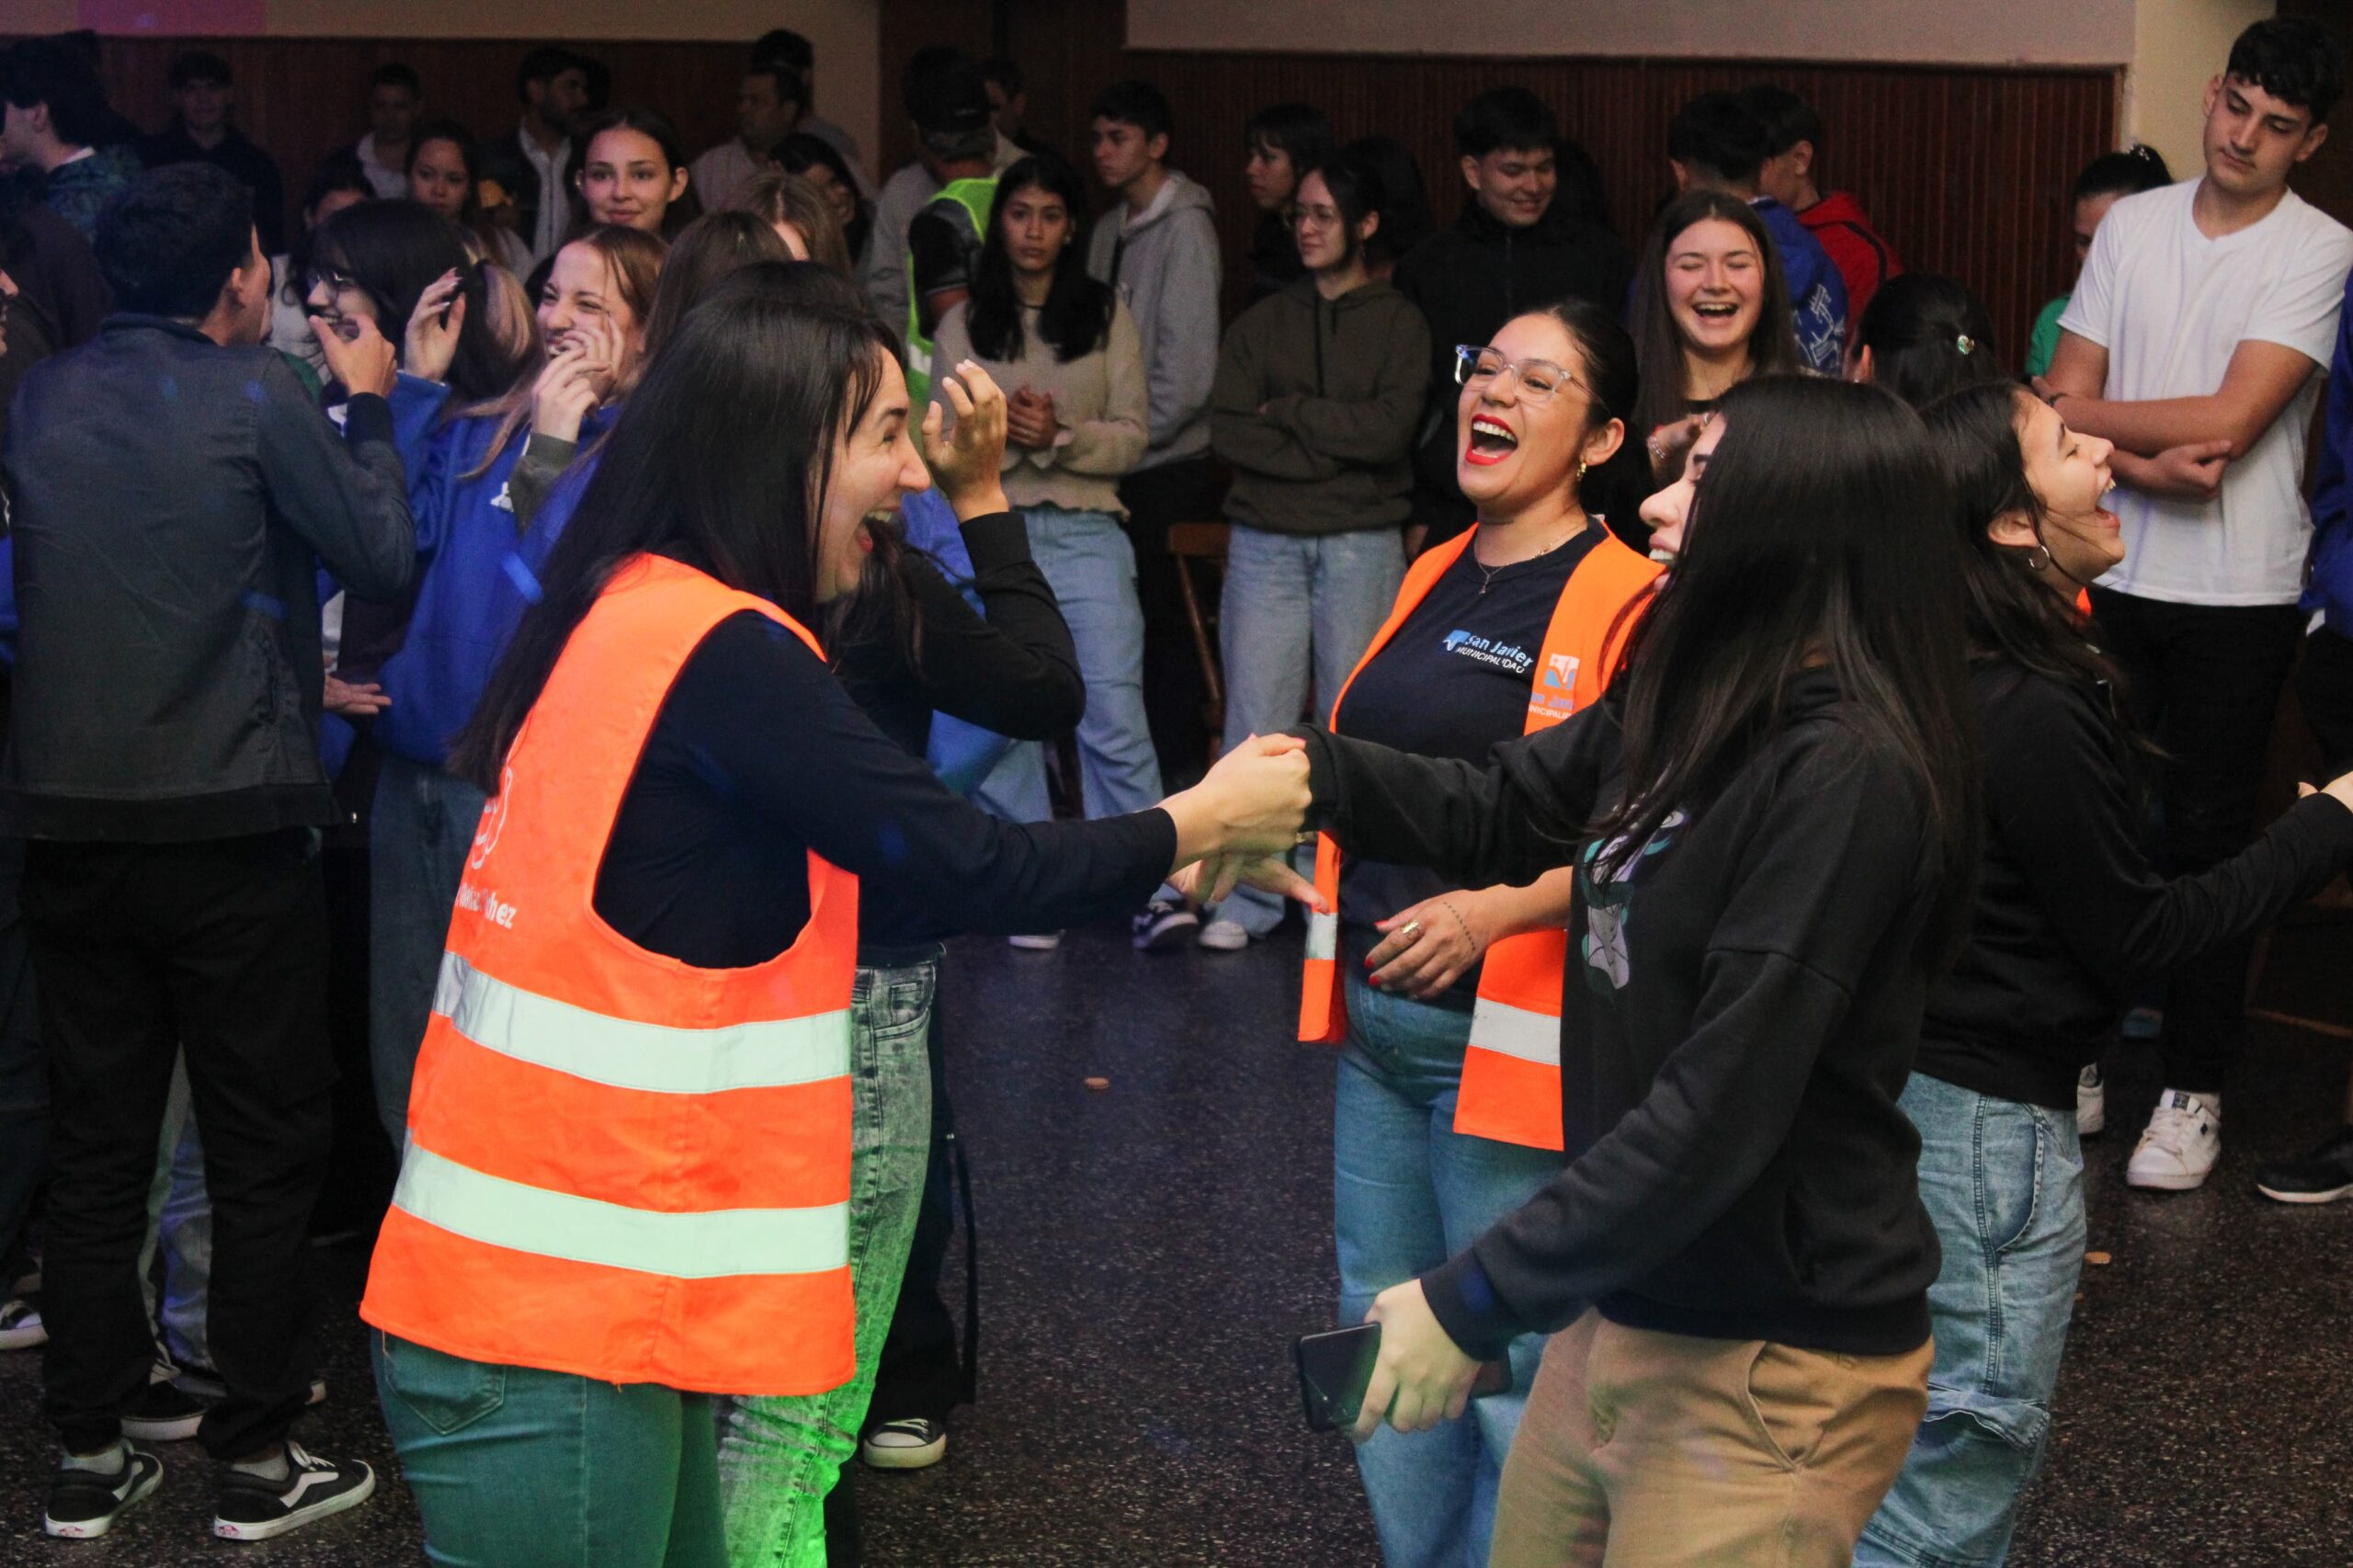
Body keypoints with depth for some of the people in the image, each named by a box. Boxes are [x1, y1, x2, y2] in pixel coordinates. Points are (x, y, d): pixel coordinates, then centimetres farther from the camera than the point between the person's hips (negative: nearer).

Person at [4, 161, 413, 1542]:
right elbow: (384, 556, -5)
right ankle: (262, 1461, 11)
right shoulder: (252, 394, -10)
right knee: (266, 1150, 6)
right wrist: (368, 405, 9)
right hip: (230, 818, -5)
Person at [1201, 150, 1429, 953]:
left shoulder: (1398, 322, 6)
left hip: (1363, 546, -2)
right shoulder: (1262, 323, 13)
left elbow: (1391, 429, -9)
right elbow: (1227, 429, 0)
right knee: (1256, 721, -3)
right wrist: (1337, 445, -8)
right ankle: (1248, 899, 0)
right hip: (1266, 545, 2)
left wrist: (1288, 412, -3)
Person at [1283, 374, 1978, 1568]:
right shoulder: (1689, 700, 4)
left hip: (1771, 1369, -8)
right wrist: (1315, 772, -6)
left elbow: (1715, 1117, -25)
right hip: (1620, 1308, 8)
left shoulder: (1847, 775, -23)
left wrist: (1474, 1301, -21)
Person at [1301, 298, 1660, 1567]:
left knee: (1509, 1367, 0)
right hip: (1376, 1024, 8)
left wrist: (1491, 911, -28)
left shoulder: (1630, 604, -12)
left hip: (1509, 1042, -8)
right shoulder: (1431, 581, 13)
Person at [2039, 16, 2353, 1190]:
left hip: (2238, 595, -3)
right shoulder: (2131, 226, 6)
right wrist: (2148, 465, -15)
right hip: (2112, 574, 3)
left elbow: (2231, 418, -16)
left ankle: (2194, 1089, 11)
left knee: (2207, 840, 2)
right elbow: (2065, 399, 3)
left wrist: (2087, 414, -6)